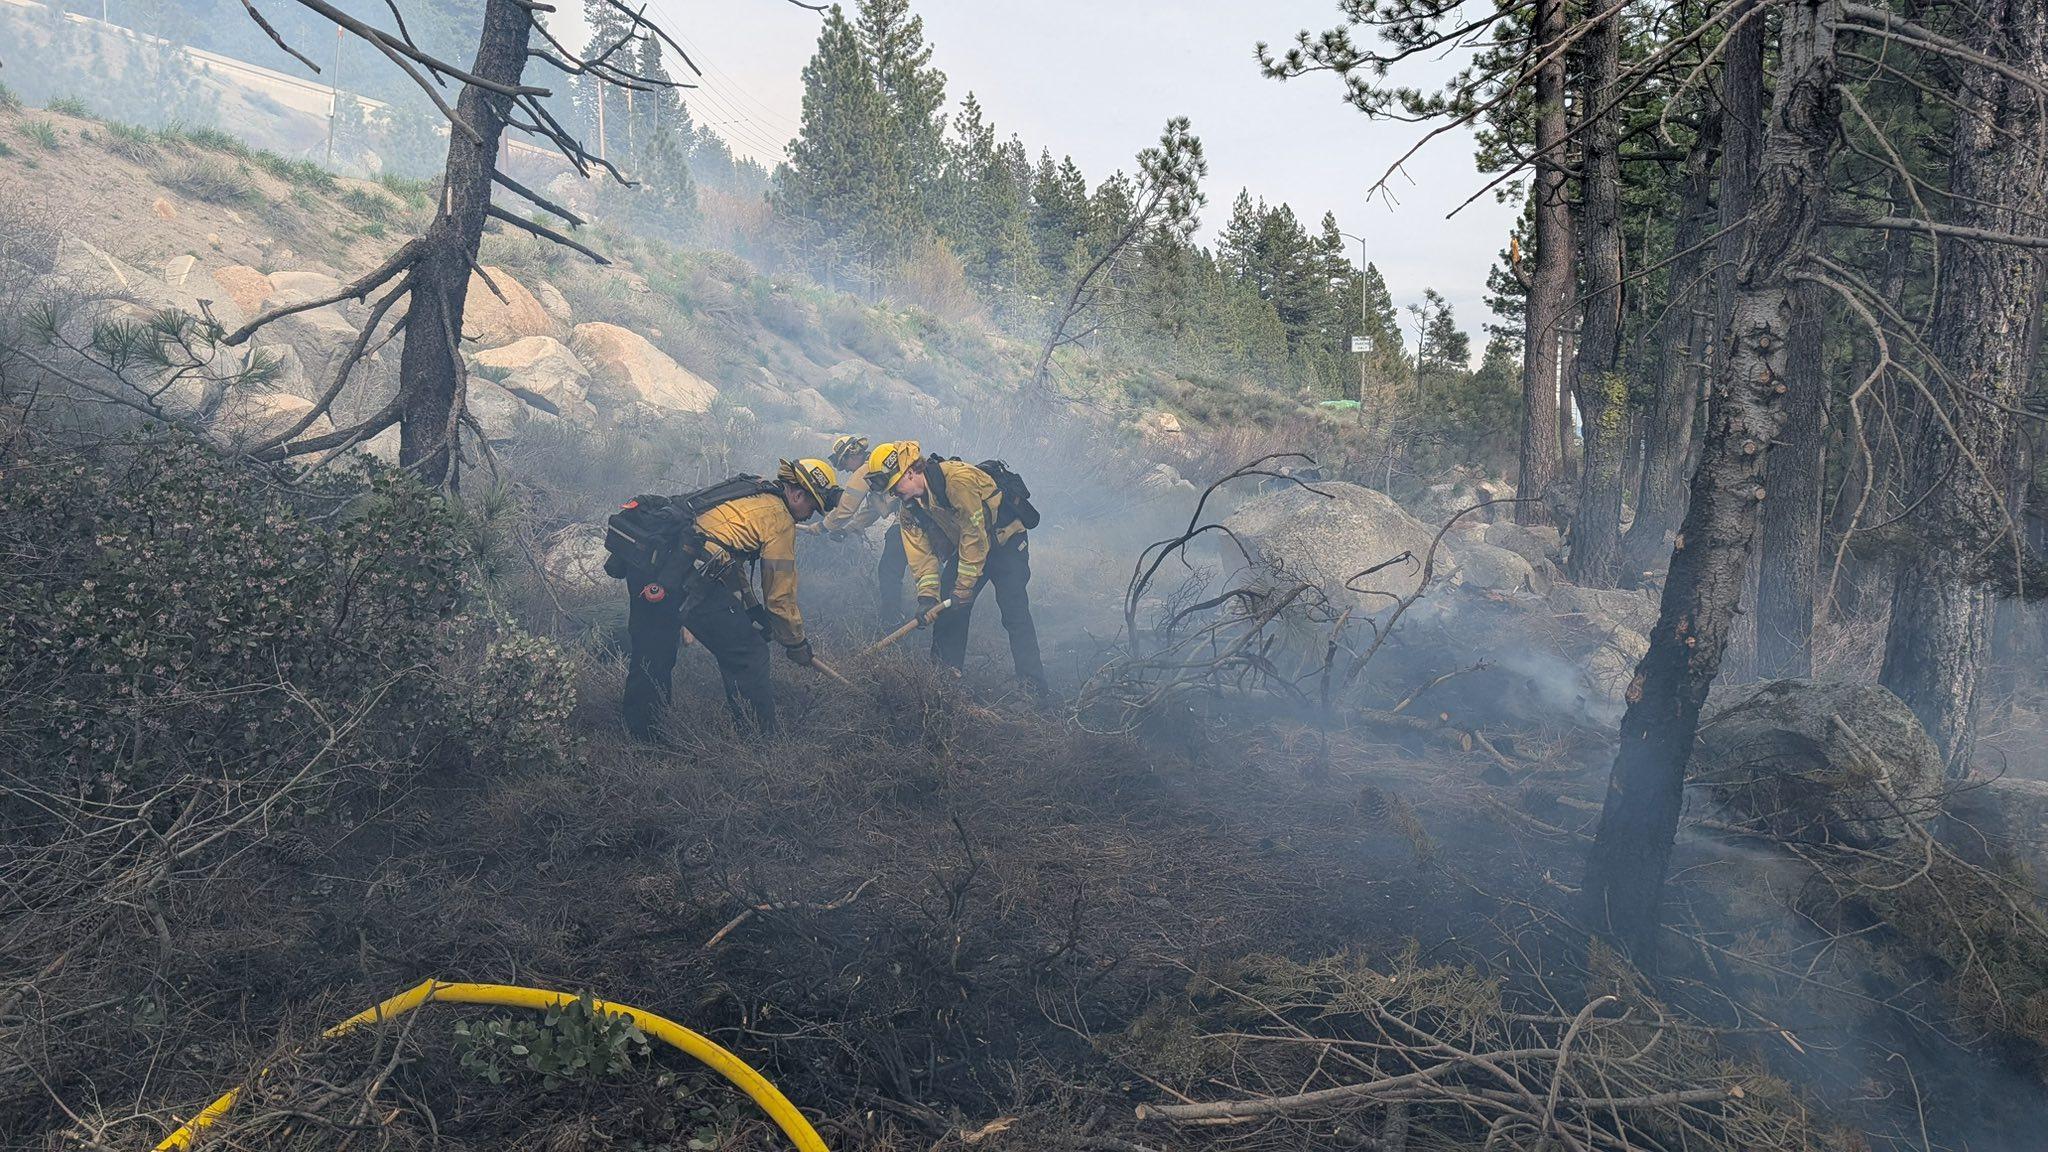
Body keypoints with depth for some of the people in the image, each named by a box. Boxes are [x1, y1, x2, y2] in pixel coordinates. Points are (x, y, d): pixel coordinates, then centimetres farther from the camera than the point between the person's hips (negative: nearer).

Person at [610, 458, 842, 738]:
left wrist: (753, 608, 36)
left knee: (651, 656, 25)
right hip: (685, 576, -9)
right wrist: (796, 643, 21)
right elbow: (780, 594, 7)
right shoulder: (780, 520, 3)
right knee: (748, 659, 3)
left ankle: (640, 737, 39)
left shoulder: (745, 489, 28)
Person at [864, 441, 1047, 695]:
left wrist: (963, 589, -26)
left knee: (1015, 614, -17)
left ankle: (1034, 691, -13)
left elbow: (975, 535, -30)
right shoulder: (910, 508, -6)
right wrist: (927, 596, -21)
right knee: (947, 610, 0)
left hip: (1006, 542, -8)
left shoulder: (957, 478, -32)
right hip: (964, 548, 8)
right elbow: (921, 553, -7)